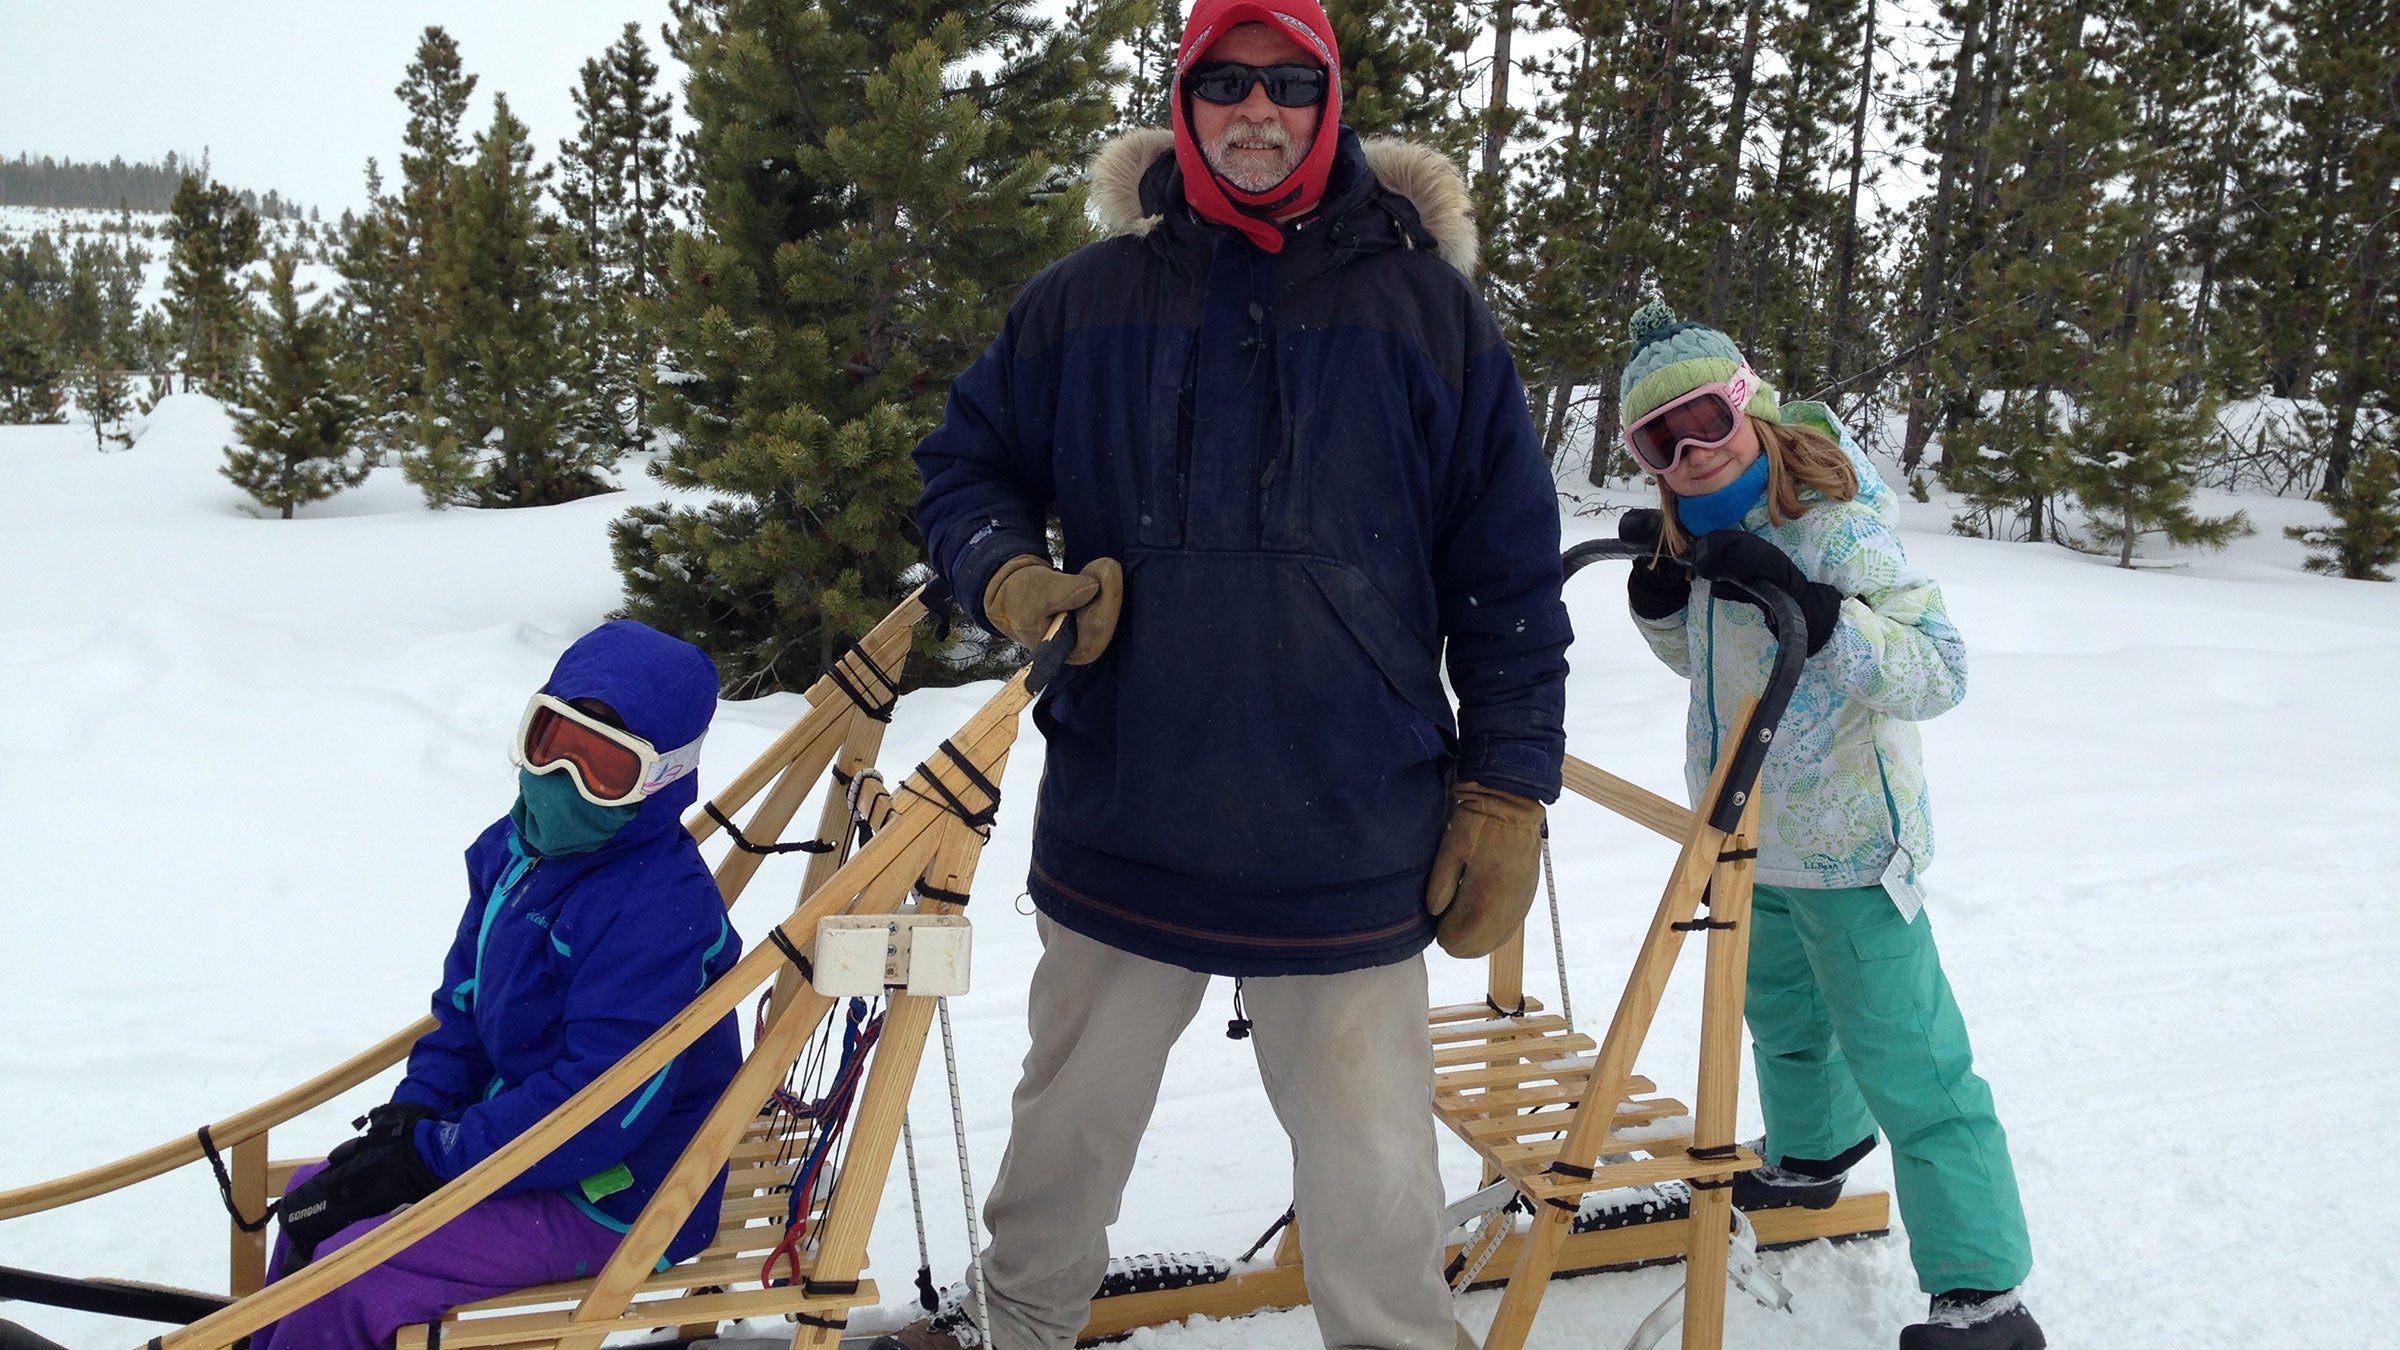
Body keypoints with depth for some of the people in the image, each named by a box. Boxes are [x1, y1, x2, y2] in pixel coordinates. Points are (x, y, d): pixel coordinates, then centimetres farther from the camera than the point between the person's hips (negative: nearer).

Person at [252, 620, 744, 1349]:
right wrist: (412, 1114, -5)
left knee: (352, 1272, -19)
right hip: (514, 1138, 9)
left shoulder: (658, 908, -27)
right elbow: (464, 1004, 12)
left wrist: (428, 1158, -24)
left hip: (613, 1198, -9)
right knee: (316, 1198, 15)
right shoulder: (512, 852, 3)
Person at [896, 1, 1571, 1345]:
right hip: (1121, 827, 3)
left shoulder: (1426, 302, 0)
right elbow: (966, 464, 15)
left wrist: (1507, 792, 0)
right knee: (1071, 1119, 23)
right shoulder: (1087, 300, 3)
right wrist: (1009, 576, -6)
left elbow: (1511, 576, 2)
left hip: (1347, 853, -2)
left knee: (1372, 1178, 7)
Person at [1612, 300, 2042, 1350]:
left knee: (1906, 1065, -6)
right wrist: (1661, 595, -1)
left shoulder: (1834, 528, -21)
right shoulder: (1707, 534, 3)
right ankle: (1813, 1158, 54)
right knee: (1783, 1021, 28)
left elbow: (1940, 673, -28)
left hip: (1849, 850, -8)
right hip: (1753, 841, 9)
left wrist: (1807, 602, -38)